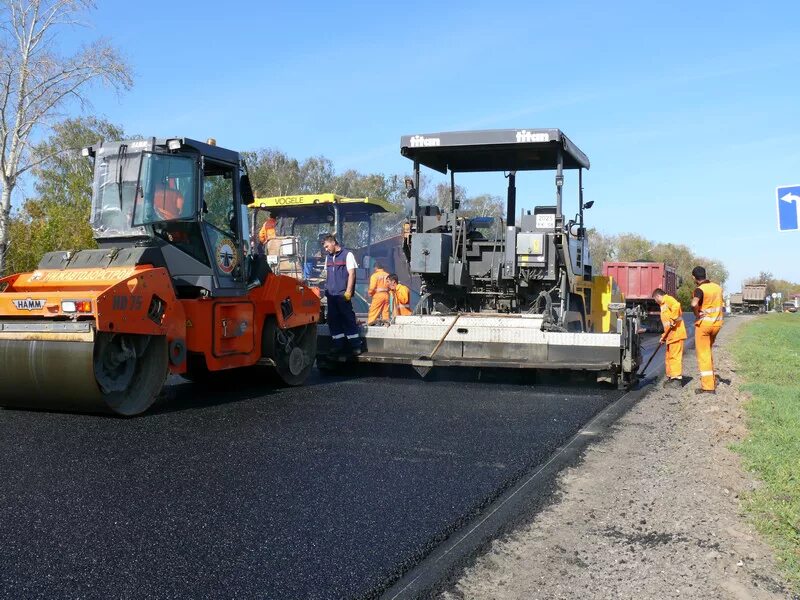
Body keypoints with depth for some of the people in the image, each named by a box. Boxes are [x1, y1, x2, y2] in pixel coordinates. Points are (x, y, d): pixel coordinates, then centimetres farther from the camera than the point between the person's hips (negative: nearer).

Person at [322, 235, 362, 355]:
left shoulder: (347, 255, -2)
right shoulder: (328, 257, 17)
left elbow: (351, 274, -8)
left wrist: (348, 292, -14)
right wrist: (326, 289, 14)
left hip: (342, 294, -7)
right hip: (331, 295, 7)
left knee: (348, 319, -5)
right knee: (333, 320, 7)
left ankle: (356, 346, 0)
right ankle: (338, 346, 14)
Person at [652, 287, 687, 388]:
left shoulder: (668, 299, -5)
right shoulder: (663, 305, 25)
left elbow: (676, 306, -29)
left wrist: (672, 320, -25)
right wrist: (664, 336, 22)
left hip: (676, 333, -10)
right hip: (671, 335, 10)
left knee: (675, 356, -8)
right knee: (669, 356, 14)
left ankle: (677, 379, -7)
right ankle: (671, 377, 21)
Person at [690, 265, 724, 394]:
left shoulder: (700, 289, -15)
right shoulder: (717, 287, 7)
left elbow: (694, 304, -34)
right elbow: (722, 304, 22)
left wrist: (697, 315, -17)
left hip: (703, 323, -7)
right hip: (717, 323, 7)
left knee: (703, 354, -1)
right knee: (708, 351, 22)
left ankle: (708, 386, -2)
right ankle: (712, 378, 28)